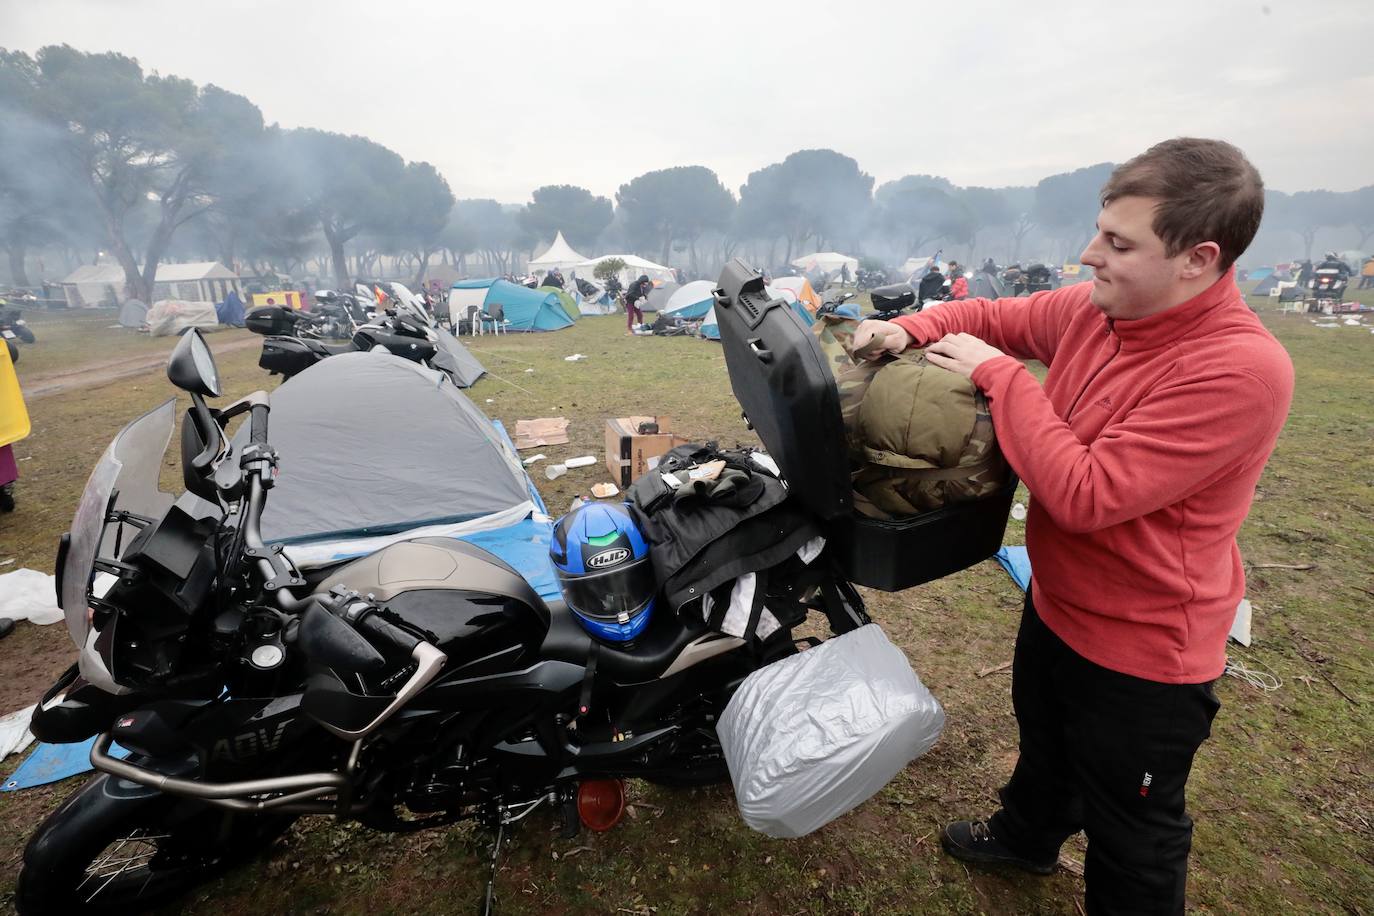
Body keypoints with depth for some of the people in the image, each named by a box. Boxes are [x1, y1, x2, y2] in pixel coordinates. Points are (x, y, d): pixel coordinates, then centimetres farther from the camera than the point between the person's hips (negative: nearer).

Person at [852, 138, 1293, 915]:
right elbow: (991, 316, 8)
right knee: (1043, 744, 34)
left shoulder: (1241, 370, -31)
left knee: (1131, 836, 16)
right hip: (1056, 606, 8)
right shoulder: (1091, 309, -8)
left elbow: (1084, 495, -35)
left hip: (1144, 652, -8)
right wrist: (912, 329, -12)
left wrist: (999, 375, -28)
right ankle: (1026, 838, 63)